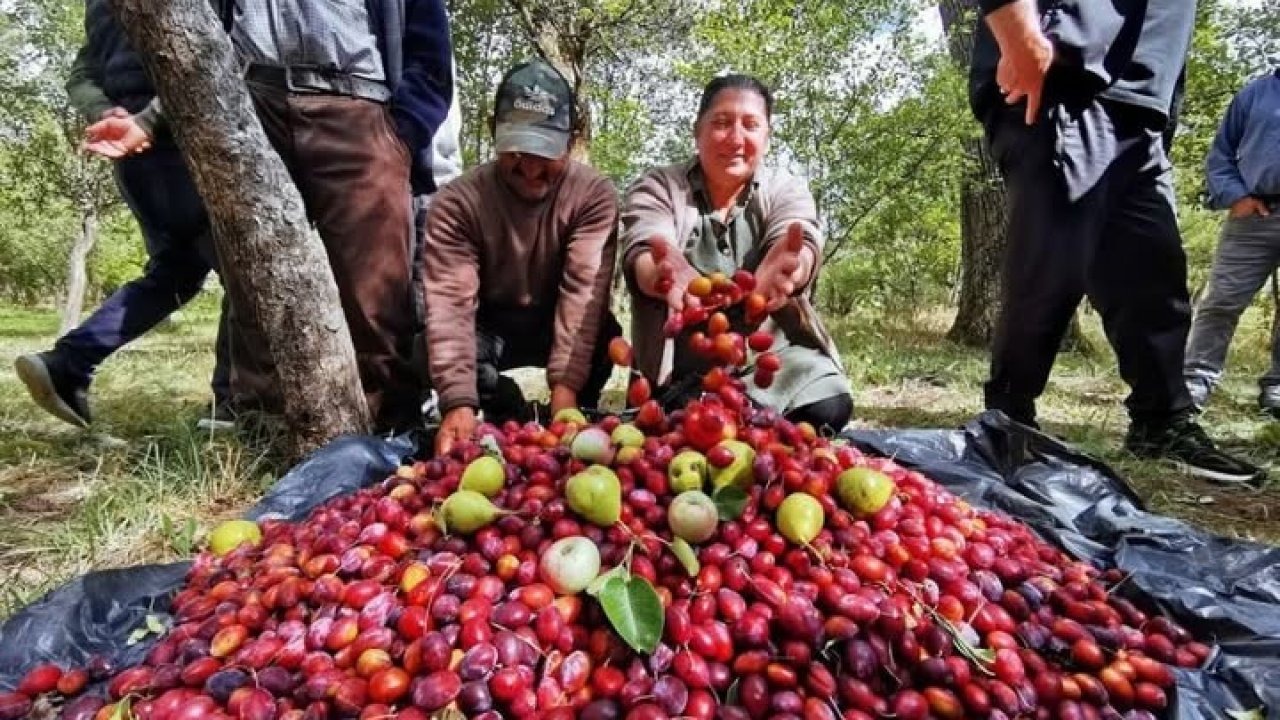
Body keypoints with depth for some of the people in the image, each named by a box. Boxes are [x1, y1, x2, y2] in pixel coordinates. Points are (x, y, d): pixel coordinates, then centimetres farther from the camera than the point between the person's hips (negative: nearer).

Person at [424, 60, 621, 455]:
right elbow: (450, 301, -28)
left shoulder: (595, 195, -18)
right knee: (430, 349, -30)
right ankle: (509, 419, -2)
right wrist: (459, 402, -41)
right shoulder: (457, 201, -19)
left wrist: (565, 386, -39)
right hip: (492, 327, 1)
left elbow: (585, 289, -29)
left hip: (560, 327, -1)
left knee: (604, 338, -33)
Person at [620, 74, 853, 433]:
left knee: (828, 409, -21)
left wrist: (783, 269, -45)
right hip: (687, 366, -2)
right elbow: (642, 255, -20)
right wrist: (670, 276, -46)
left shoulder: (787, 190, 5)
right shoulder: (656, 187, 1)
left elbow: (802, 247, -18)